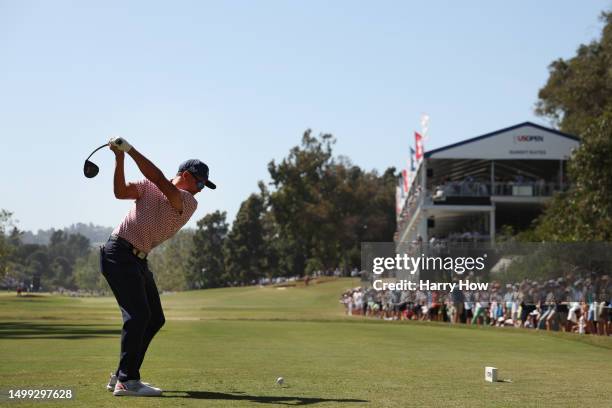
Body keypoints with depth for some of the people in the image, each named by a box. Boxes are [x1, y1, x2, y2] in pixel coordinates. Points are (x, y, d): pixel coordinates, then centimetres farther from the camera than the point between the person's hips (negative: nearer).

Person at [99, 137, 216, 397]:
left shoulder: (189, 203, 4)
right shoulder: (149, 187, 2)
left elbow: (159, 180, -13)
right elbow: (121, 192, -10)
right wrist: (119, 159, -20)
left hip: (139, 260, 7)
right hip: (119, 253, -7)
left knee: (155, 319, 8)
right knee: (138, 314, -18)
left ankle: (121, 376, 15)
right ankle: (126, 381, -18)